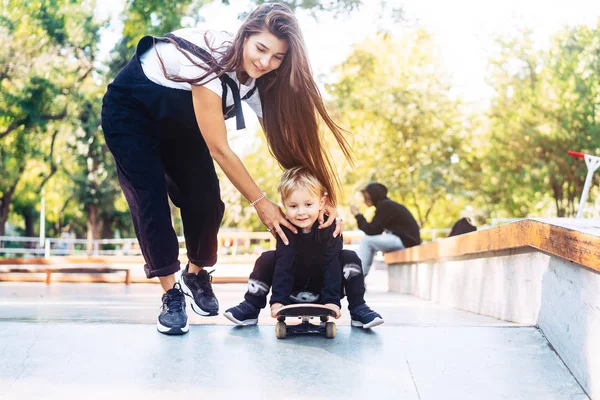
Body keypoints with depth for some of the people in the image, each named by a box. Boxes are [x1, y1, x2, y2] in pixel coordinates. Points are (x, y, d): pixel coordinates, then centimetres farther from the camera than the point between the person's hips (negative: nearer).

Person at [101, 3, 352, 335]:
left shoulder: (260, 81, -15)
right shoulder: (209, 60, -37)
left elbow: (286, 140, -14)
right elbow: (219, 149, -34)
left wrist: (324, 199, -24)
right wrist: (260, 202, -27)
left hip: (179, 120, 6)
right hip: (130, 111, -6)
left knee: (206, 199, -4)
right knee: (151, 200, -15)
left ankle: (197, 276, 19)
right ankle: (172, 295, -3)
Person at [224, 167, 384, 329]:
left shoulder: (330, 228, -22)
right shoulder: (285, 229, -18)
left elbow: (332, 265, -28)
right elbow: (283, 265, -25)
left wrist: (332, 300, -37)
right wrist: (277, 300, -36)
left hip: (323, 290, -1)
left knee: (350, 258, -21)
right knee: (267, 259, -19)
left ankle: (358, 310, -14)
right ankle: (251, 307, -9)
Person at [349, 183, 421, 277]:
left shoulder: (384, 206, -12)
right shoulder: (387, 204, 16)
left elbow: (371, 231, -14)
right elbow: (376, 231, 17)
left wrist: (357, 215, -4)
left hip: (405, 242, -10)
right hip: (406, 240, 10)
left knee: (366, 241, -10)